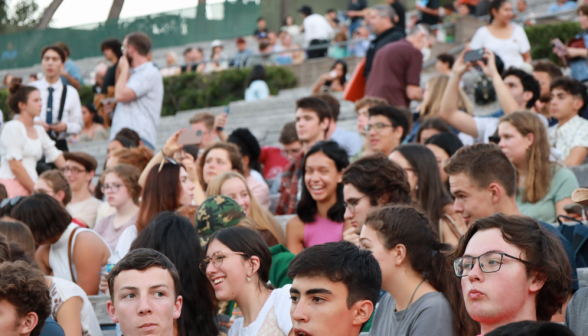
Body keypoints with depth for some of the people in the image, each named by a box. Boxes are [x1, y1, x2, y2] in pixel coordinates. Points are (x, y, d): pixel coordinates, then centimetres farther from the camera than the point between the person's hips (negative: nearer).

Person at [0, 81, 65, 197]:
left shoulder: (39, 130, 18)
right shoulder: (12, 127, -5)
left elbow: (56, 157, 19)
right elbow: (15, 166, -11)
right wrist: (36, 189, -9)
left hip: (29, 187, 7)